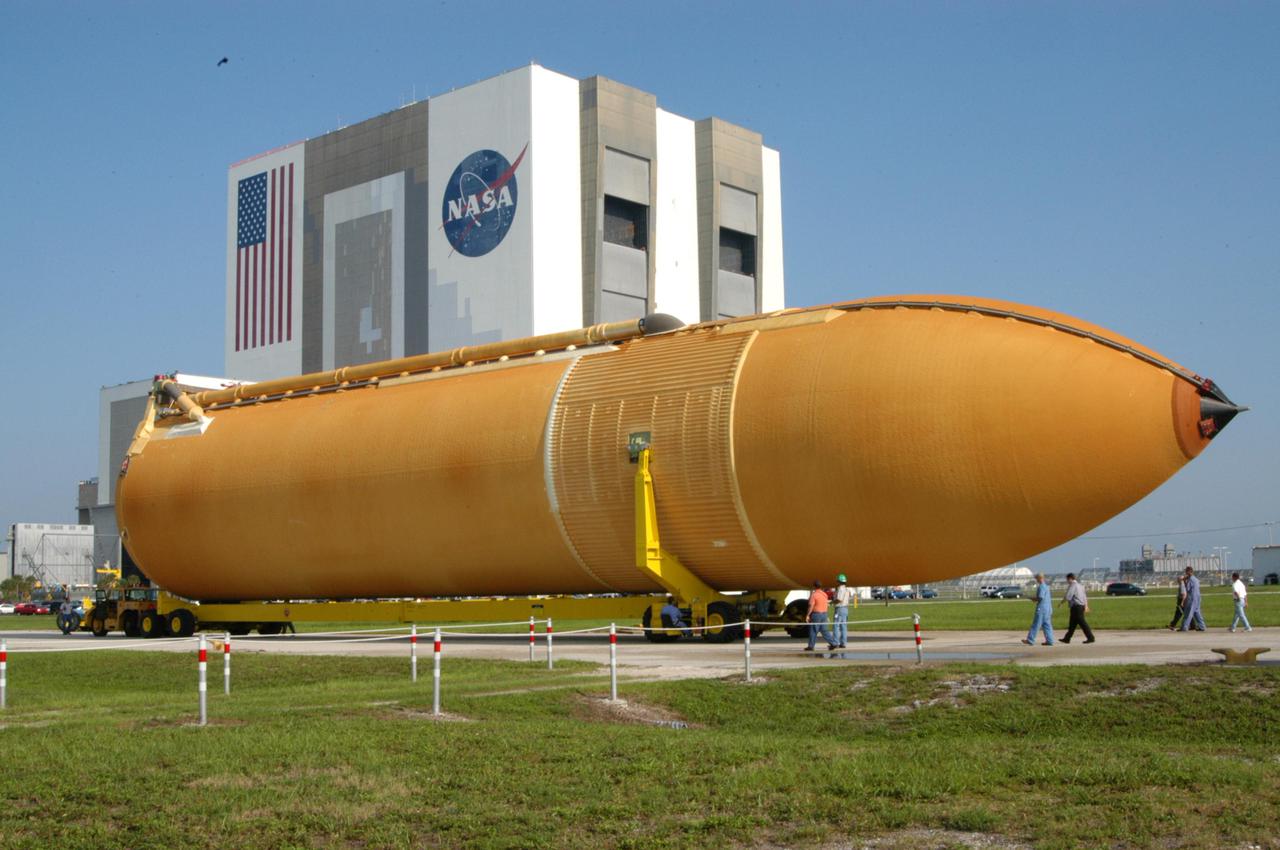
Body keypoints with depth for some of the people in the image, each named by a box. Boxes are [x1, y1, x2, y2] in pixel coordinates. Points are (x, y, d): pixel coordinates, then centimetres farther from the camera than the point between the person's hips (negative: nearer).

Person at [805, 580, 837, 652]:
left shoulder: (814, 595, -13)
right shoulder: (825, 594, 9)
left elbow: (811, 606, -16)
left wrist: (808, 615, -12)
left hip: (816, 614, -7)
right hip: (824, 613, 7)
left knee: (813, 631, 1)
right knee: (824, 630, 11)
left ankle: (811, 646, 5)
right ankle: (833, 643, 2)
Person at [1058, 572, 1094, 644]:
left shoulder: (1072, 586, -12)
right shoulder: (1080, 585, 18)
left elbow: (1067, 597, -18)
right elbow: (1084, 597, 22)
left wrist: (1061, 602, -3)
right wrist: (1086, 606, 26)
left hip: (1076, 607, -10)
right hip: (1081, 606, 10)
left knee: (1082, 623, -7)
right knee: (1072, 623, 13)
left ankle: (1090, 638, -8)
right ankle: (1067, 638, 18)